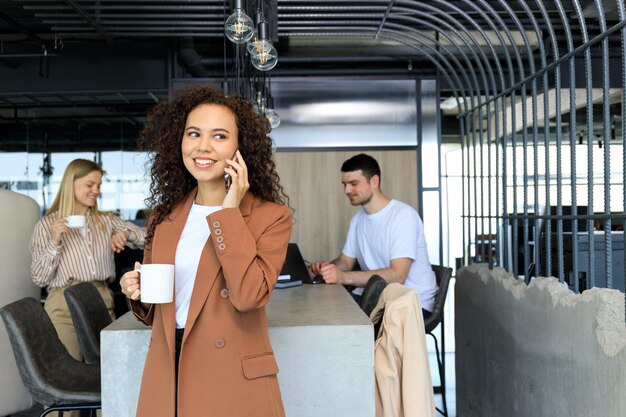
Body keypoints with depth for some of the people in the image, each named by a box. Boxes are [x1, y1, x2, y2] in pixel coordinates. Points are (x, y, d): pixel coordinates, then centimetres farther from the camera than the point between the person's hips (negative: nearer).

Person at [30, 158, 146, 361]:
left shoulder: (106, 221, 13)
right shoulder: (47, 225, 5)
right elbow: (39, 278, 1)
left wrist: (125, 233, -12)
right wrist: (54, 242, -11)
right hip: (64, 308, -3)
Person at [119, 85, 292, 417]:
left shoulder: (271, 216, -8)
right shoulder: (164, 216, 6)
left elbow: (249, 296, -24)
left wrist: (229, 212, -17)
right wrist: (138, 293, -6)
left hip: (233, 384, -4)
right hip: (166, 378, 4)